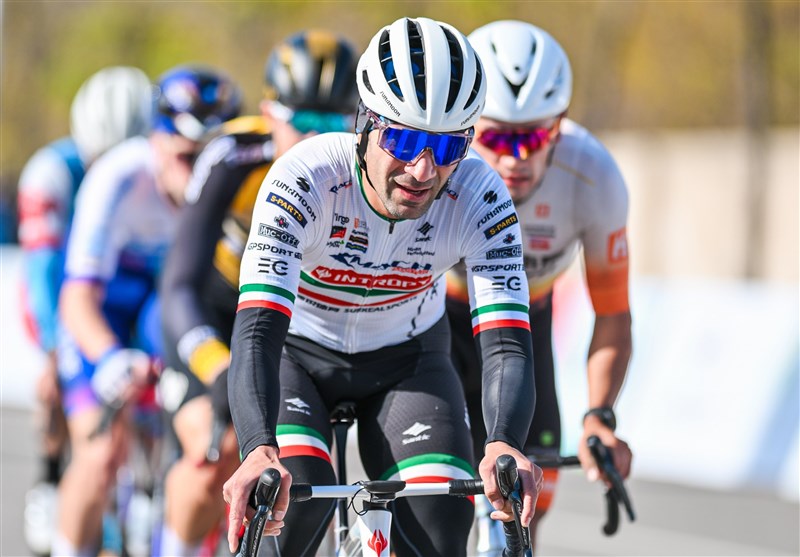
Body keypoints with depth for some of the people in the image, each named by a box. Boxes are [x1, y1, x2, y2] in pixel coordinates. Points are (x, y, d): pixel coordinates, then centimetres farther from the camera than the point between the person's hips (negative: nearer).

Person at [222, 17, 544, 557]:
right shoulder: (306, 179, -34)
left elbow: (507, 345, -34)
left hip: (405, 364, 2)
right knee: (298, 496, -29)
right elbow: (256, 334, -43)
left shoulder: (478, 197, -28)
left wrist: (503, 445, -56)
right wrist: (259, 451, -61)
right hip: (298, 355, -2)